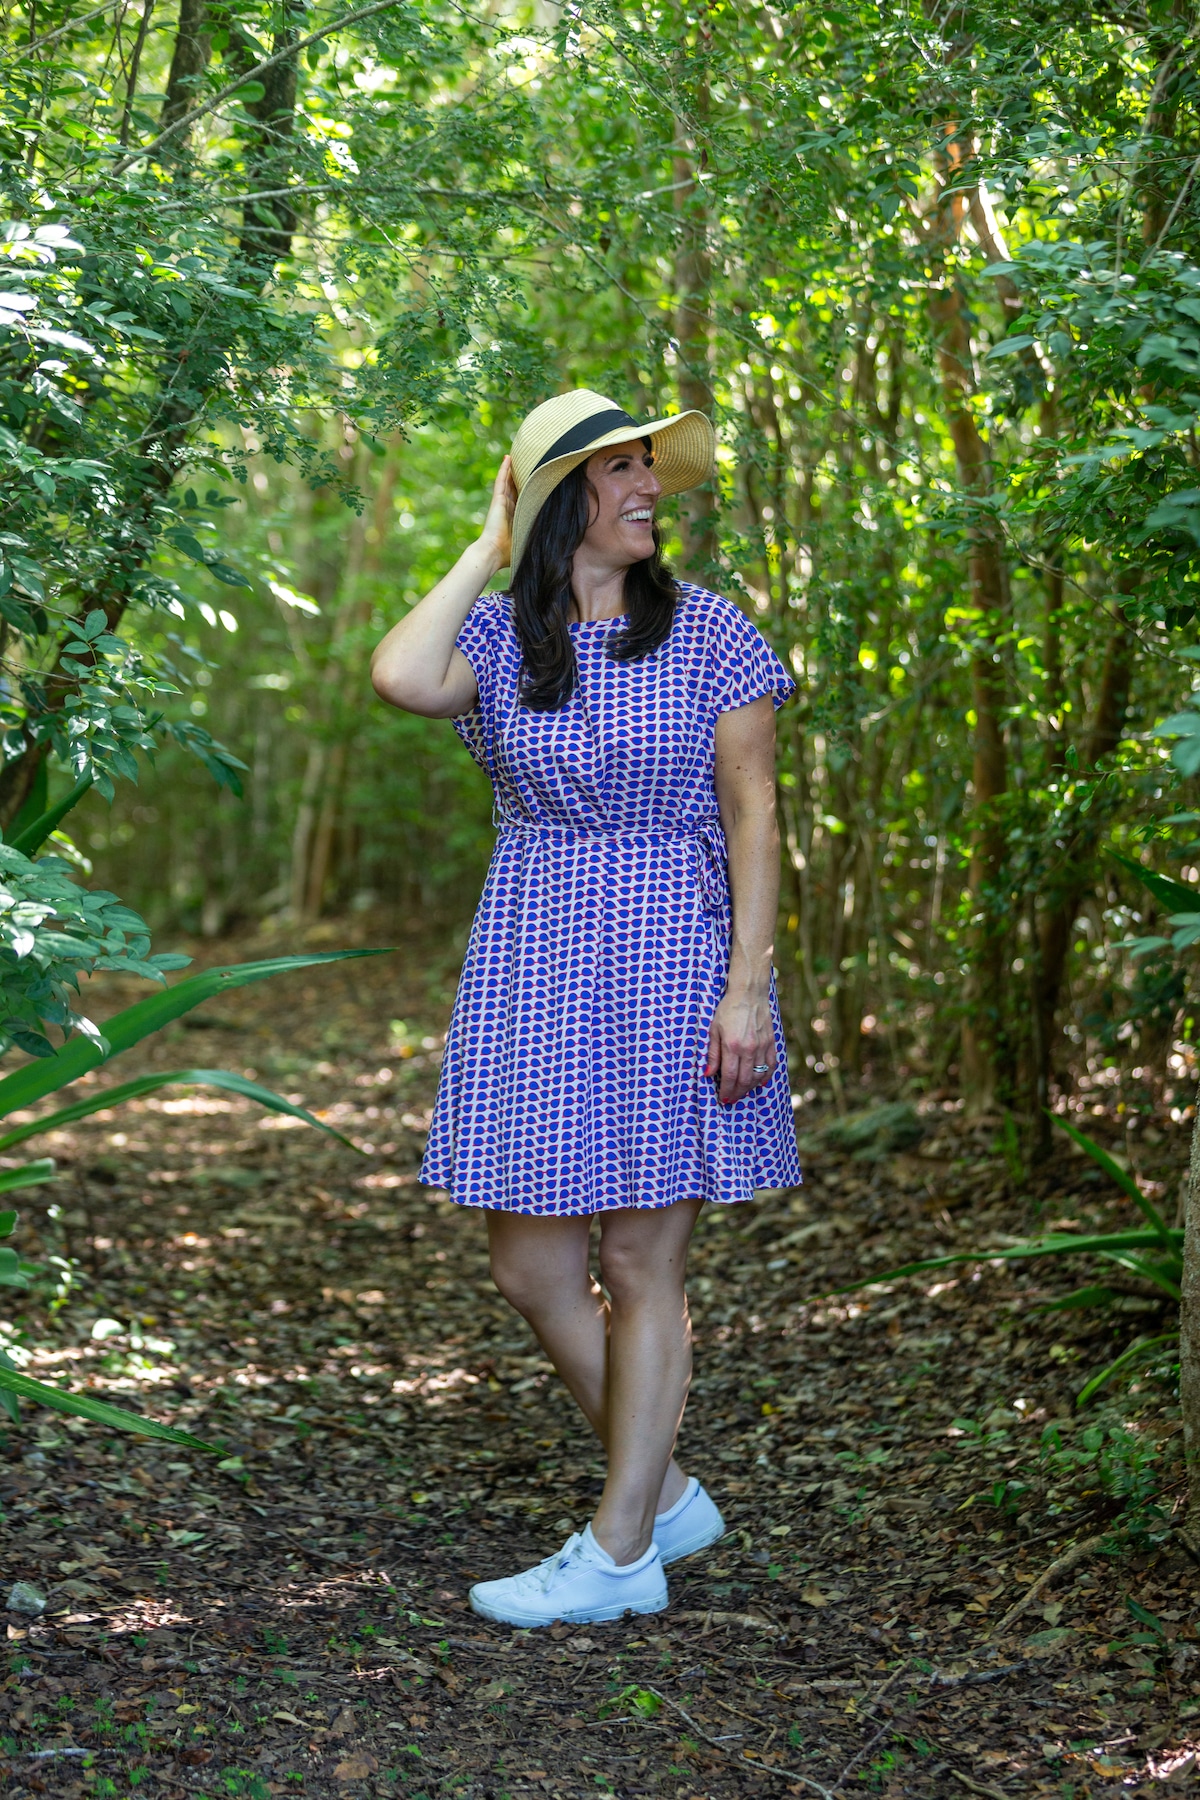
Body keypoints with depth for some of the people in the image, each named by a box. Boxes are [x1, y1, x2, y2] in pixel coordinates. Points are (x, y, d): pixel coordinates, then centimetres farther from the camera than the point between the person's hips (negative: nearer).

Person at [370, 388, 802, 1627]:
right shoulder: (500, 638, 4)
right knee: (530, 1268, 6)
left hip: (672, 952, -3)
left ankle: (619, 1552, 13)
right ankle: (666, 1494, 25)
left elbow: (753, 813, -4)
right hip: (532, 956, 4)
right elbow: (400, 680, -19)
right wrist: (489, 547, -5)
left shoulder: (706, 632, -1)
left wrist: (747, 989, -12)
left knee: (641, 1265, 1)